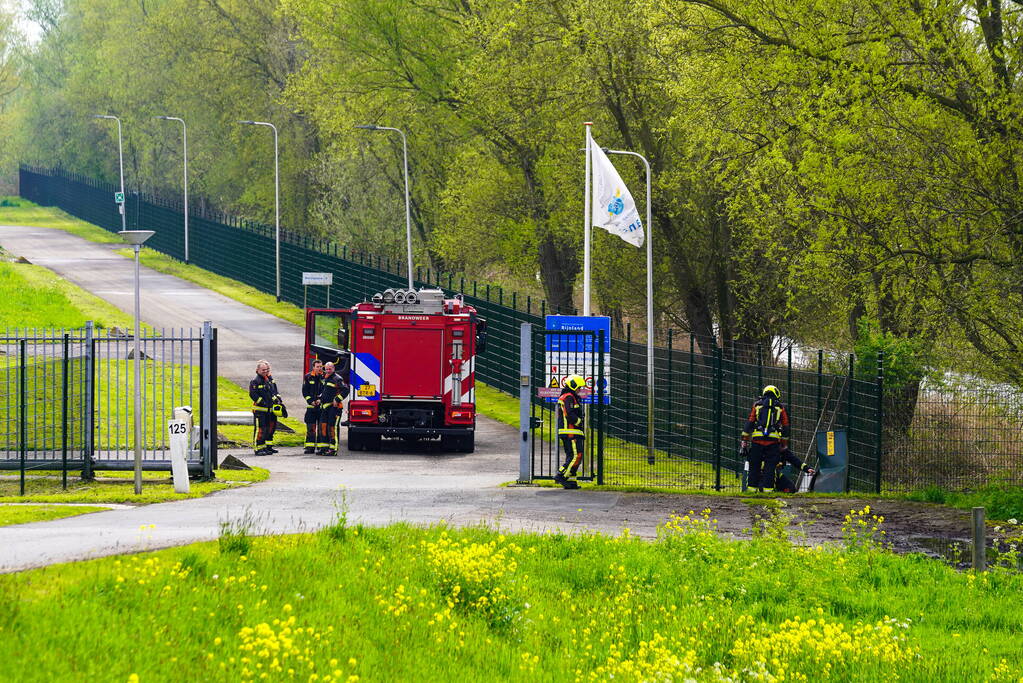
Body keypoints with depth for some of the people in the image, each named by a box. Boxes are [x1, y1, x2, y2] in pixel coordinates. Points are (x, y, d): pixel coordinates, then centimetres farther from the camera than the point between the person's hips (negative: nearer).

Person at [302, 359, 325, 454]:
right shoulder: (308, 378, 7)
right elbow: (305, 392, 6)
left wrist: (321, 400, -10)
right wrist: (311, 401, -6)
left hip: (322, 406, -1)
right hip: (311, 406, 1)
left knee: (321, 428, 0)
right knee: (310, 428, -1)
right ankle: (310, 447, 2)